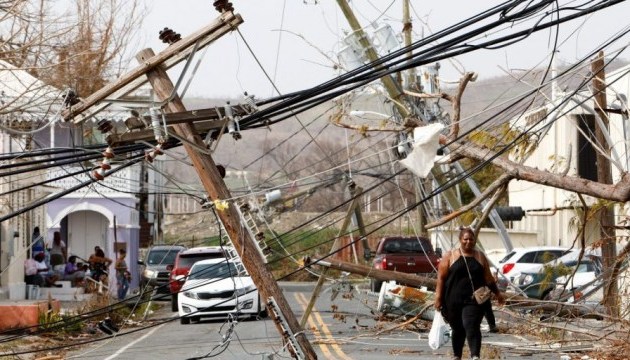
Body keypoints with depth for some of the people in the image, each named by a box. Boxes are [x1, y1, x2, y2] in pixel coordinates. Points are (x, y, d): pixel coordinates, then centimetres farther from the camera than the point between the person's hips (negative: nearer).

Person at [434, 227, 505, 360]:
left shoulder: (480, 257, 11)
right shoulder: (450, 256, 5)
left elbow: (488, 278, 18)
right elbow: (441, 278, 2)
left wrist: (497, 293, 15)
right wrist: (438, 298, -4)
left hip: (473, 300, 0)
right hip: (454, 301, 0)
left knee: (472, 327, -17)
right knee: (458, 330, 10)